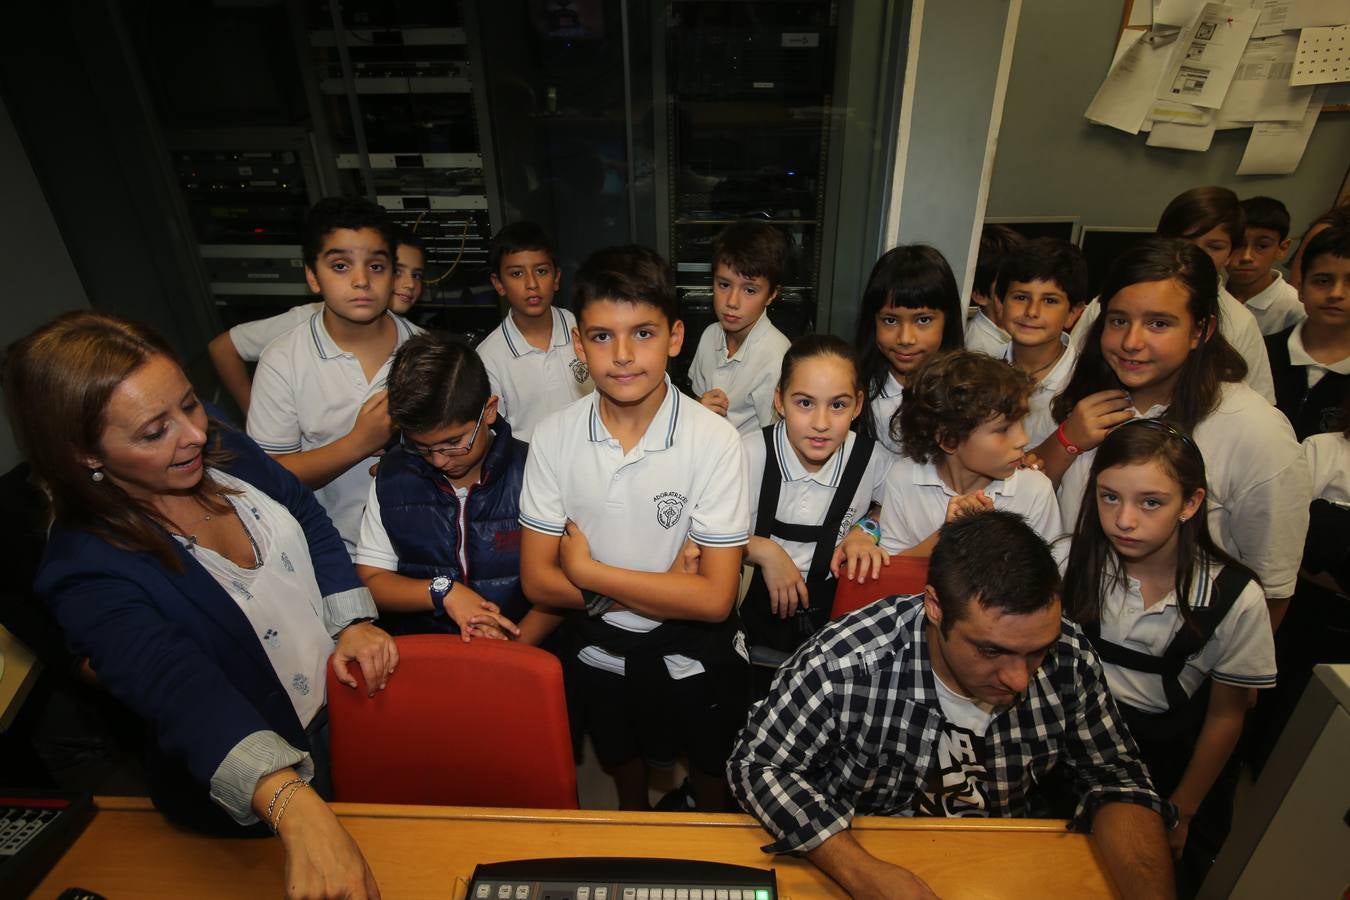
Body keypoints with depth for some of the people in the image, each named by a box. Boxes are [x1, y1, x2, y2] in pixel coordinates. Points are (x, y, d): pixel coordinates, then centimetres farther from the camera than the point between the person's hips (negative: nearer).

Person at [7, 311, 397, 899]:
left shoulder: (216, 444, -9)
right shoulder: (89, 573, -24)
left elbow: (309, 520, 3)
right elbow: (184, 693, -38)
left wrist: (353, 623, -9)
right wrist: (296, 809, -52)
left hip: (351, 688, 5)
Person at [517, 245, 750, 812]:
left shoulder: (714, 440, -25)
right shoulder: (554, 436, -17)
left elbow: (714, 598, -25)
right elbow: (537, 579, -14)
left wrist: (588, 571, -23)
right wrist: (663, 588, -22)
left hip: (694, 655, -2)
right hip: (596, 648, 3)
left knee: (711, 776, 25)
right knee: (620, 762, 31)